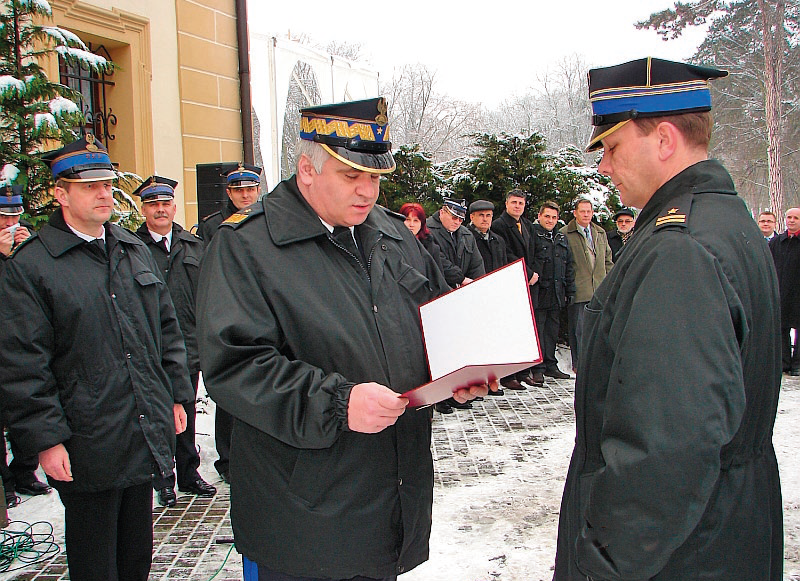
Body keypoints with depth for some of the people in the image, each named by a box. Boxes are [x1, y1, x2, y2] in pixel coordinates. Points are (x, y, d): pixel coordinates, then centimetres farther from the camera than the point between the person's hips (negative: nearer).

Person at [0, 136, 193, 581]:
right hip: (88, 448, -5)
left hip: (147, 437, 5)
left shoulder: (135, 251, 10)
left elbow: (167, 327, 16)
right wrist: (46, 439, -14)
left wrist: (177, 394, 11)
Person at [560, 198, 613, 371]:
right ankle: (578, 363, 9)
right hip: (577, 290, -5)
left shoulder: (600, 233, 16)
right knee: (578, 329, -1)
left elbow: (608, 260, 21)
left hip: (599, 290, 5)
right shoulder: (565, 234, -3)